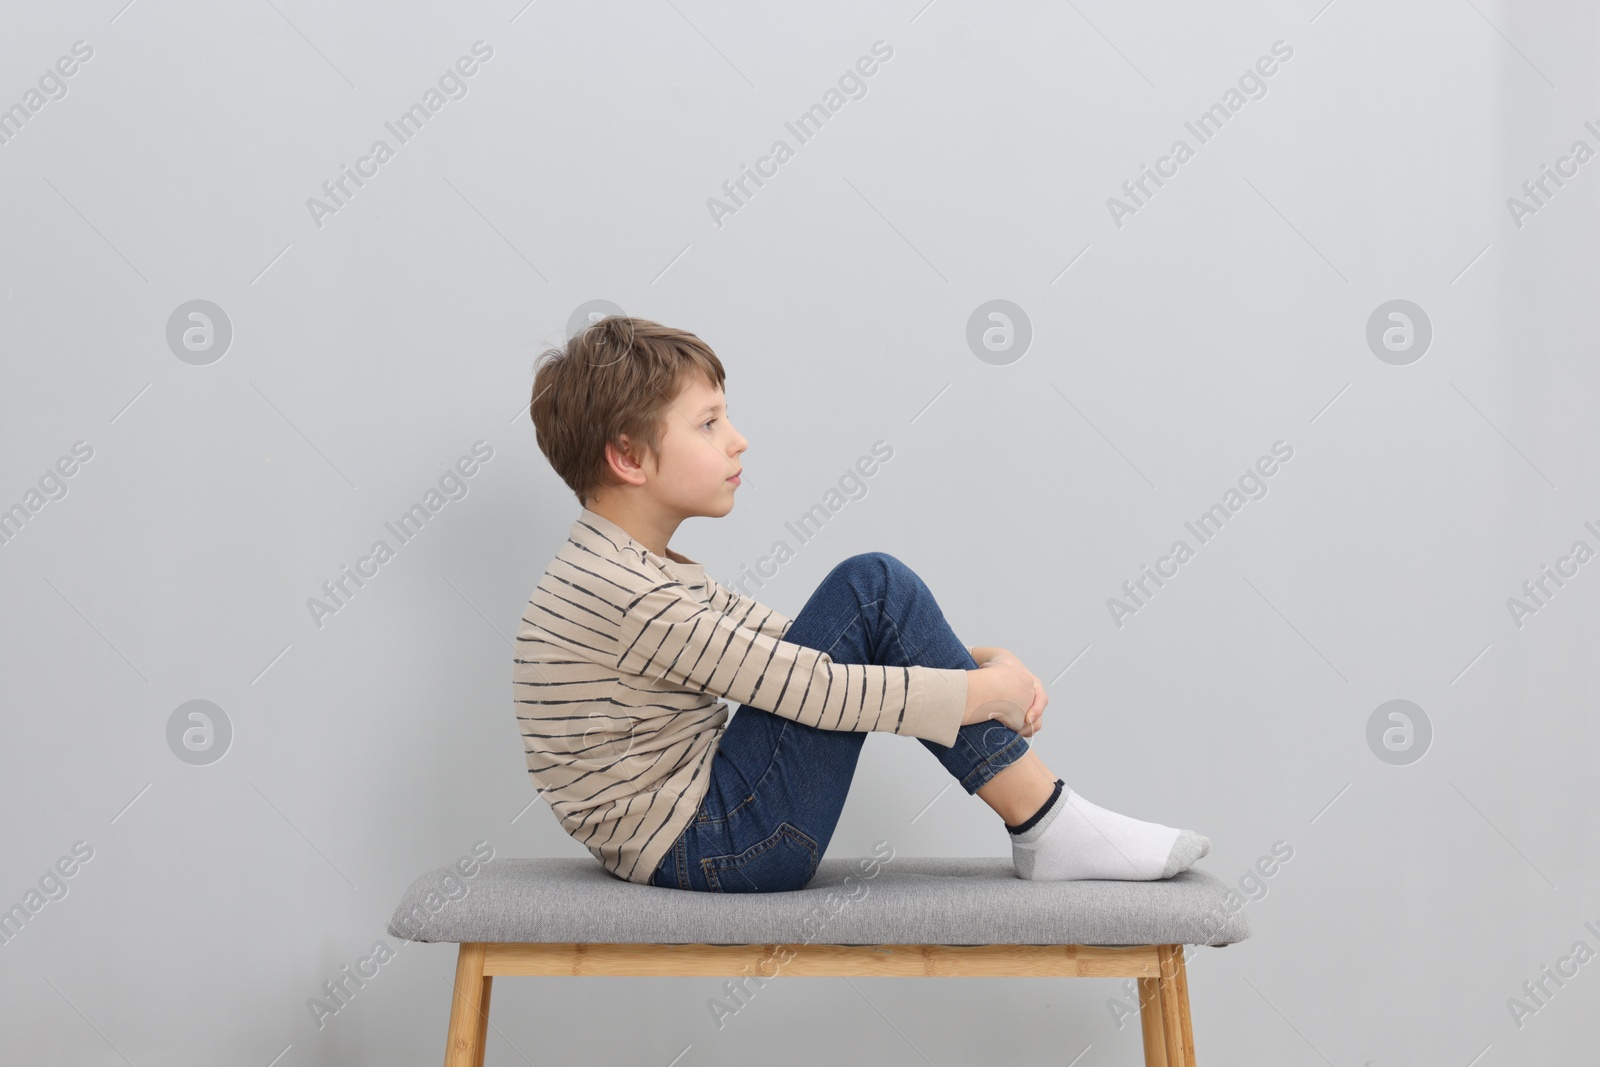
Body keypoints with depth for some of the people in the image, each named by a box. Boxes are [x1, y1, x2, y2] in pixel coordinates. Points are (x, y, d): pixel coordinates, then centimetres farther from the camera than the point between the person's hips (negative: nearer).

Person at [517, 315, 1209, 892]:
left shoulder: (641, 572, 12)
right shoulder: (623, 594, -21)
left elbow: (797, 645, 13)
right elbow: (815, 688, -22)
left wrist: (975, 661, 3)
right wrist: (988, 691, -11)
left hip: (699, 834, 10)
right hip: (709, 850, -10)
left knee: (866, 597, 11)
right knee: (872, 589, -14)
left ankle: (1044, 821, 8)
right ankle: (1046, 825, -6)